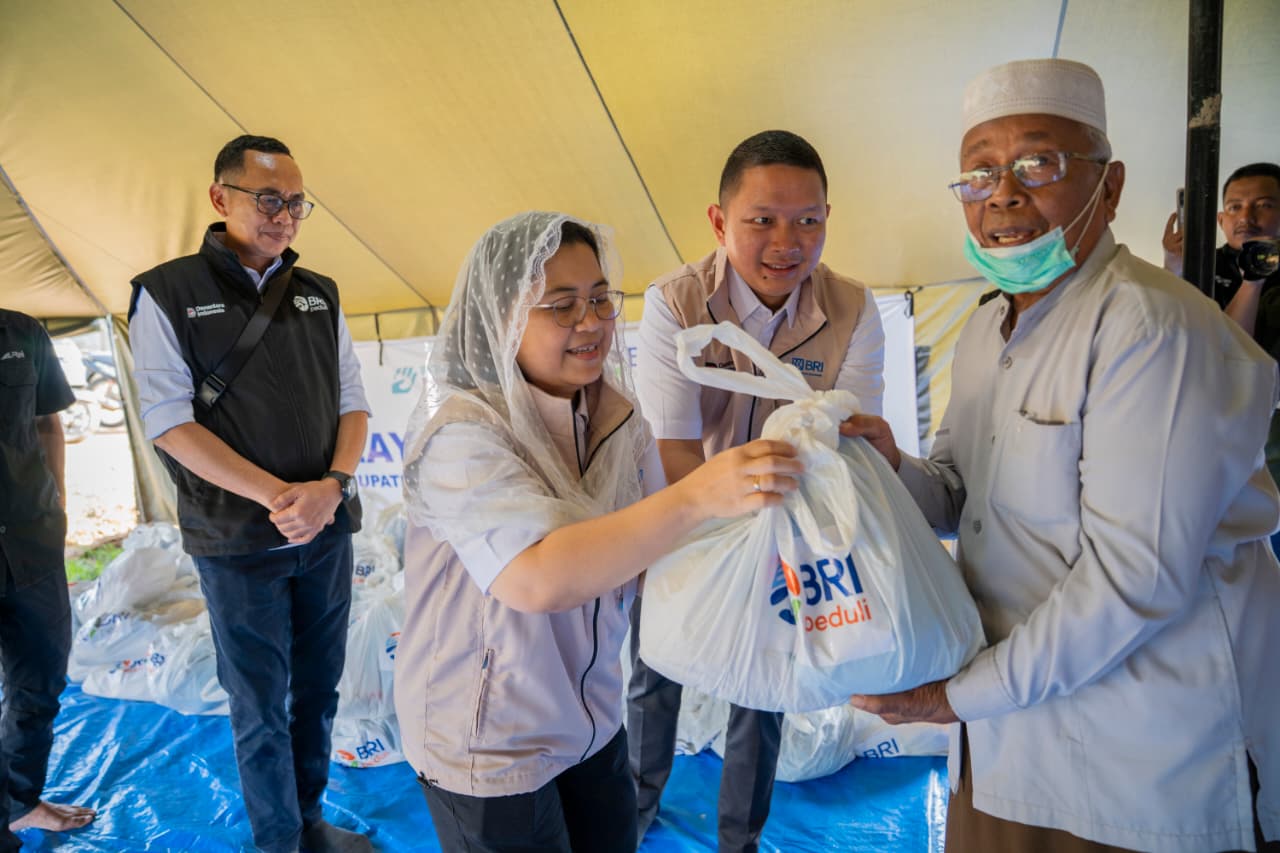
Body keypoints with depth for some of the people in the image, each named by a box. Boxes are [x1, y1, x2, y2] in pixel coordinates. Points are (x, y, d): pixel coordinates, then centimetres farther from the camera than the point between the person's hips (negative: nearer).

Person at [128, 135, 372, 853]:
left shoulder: (319, 294, 8)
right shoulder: (167, 294, -4)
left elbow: (353, 400, 7)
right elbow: (168, 419, -10)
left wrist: (332, 485, -11)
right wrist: (278, 495, -19)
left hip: (329, 528, 4)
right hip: (238, 540, -4)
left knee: (319, 689, 15)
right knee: (261, 706, 7)